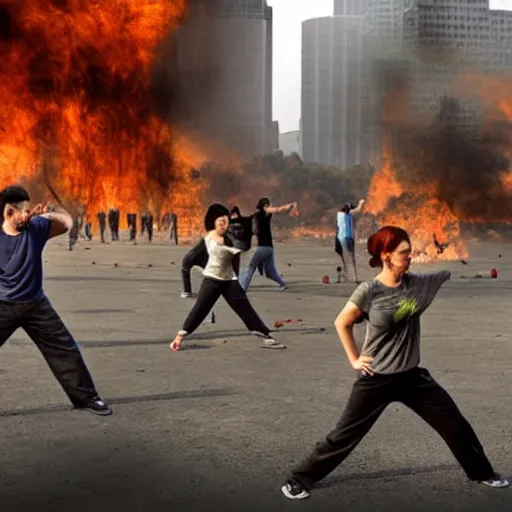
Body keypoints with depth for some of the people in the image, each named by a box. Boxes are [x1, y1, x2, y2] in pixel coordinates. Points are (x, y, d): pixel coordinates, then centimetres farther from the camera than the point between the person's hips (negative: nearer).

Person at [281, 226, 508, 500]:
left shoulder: (418, 282, -4)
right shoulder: (369, 291, -17)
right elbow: (341, 323, -5)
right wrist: (354, 359, -5)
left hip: (411, 375, 5)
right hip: (376, 379, -5)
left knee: (455, 423, 10)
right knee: (346, 434, 2)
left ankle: (481, 472, 32)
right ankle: (300, 479, 16)